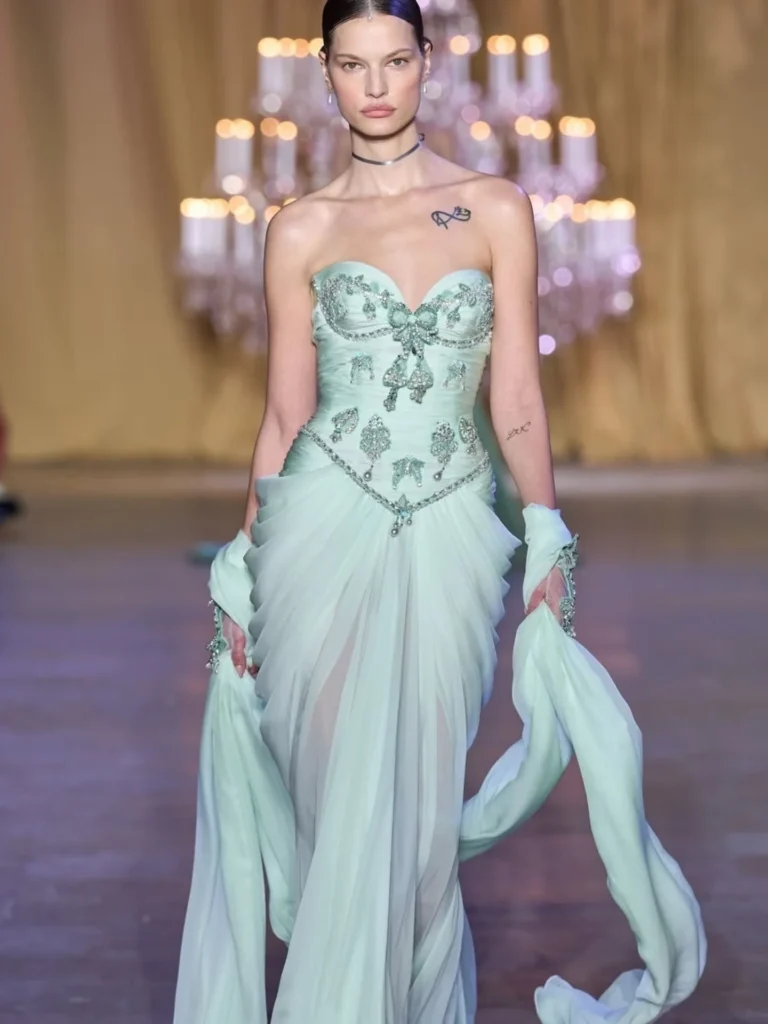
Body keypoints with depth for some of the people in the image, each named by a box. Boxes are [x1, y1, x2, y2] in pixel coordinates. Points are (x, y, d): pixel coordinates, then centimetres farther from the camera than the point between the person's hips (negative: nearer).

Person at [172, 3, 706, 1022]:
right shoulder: (303, 229, 5)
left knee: (415, 808, 2)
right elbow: (284, 413, 7)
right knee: (339, 805, 2)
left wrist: (549, 546, -1)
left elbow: (517, 398, 4)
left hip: (450, 530, 0)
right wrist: (242, 573, 6)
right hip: (324, 526, 0)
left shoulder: (496, 209, 4)